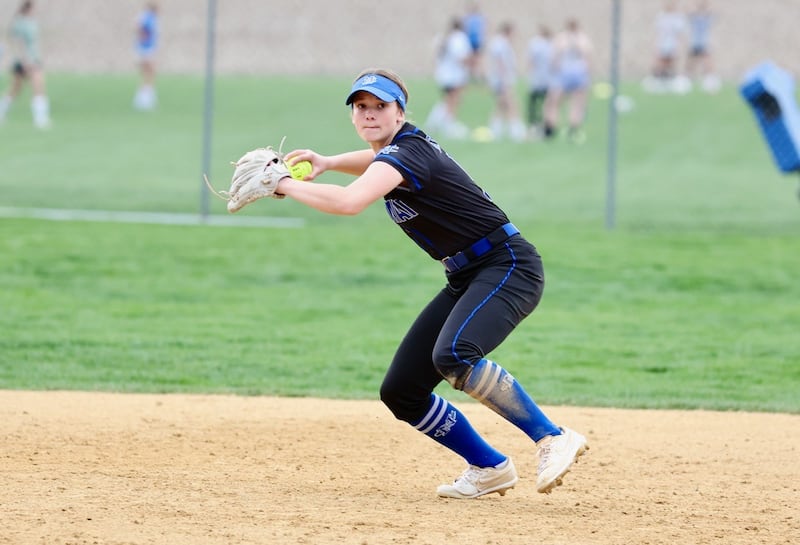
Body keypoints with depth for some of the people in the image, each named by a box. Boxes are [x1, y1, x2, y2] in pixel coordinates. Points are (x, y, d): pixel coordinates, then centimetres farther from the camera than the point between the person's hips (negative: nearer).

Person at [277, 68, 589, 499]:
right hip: (466, 280, 10)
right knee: (400, 391, 3)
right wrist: (326, 163, 18)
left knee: (452, 355, -37)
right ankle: (489, 468, 16)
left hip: (508, 266, -10)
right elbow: (379, 159, 37)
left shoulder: (407, 152, -18)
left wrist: (284, 185, -21)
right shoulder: (398, 146, 10)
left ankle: (552, 438, -28)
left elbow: (349, 203, -35)